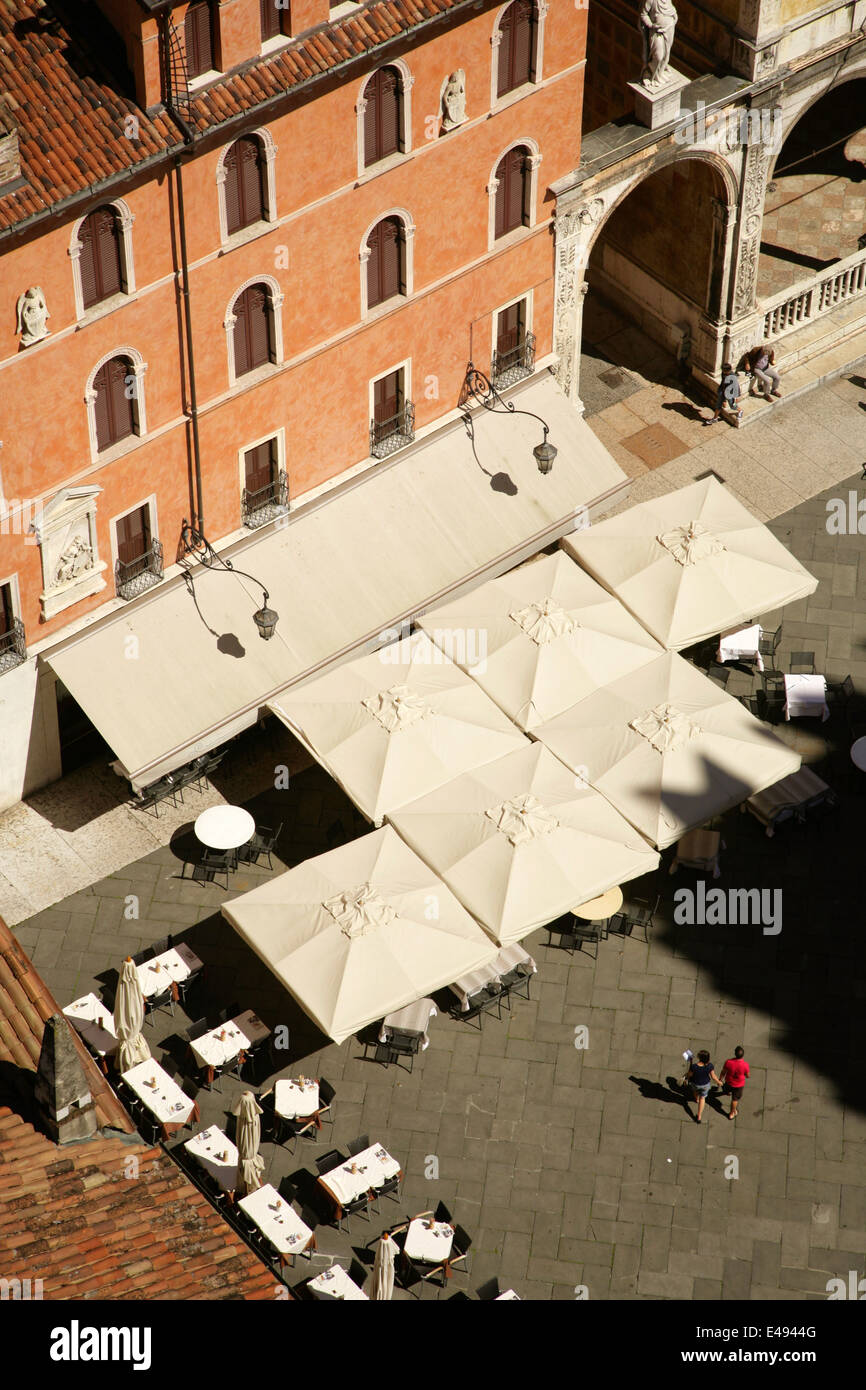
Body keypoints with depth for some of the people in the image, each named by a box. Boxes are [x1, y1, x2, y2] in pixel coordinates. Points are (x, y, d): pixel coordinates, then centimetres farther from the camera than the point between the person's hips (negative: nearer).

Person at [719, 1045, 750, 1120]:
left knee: (728, 1089, 38)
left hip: (729, 1082, 1)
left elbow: (723, 1072, -14)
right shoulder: (745, 1065, -33)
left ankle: (728, 1092, 72)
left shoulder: (729, 1062, -31)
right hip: (739, 1084, -1)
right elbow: (747, 1075, -14)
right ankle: (732, 1113, 38)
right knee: (735, 1099, 21)